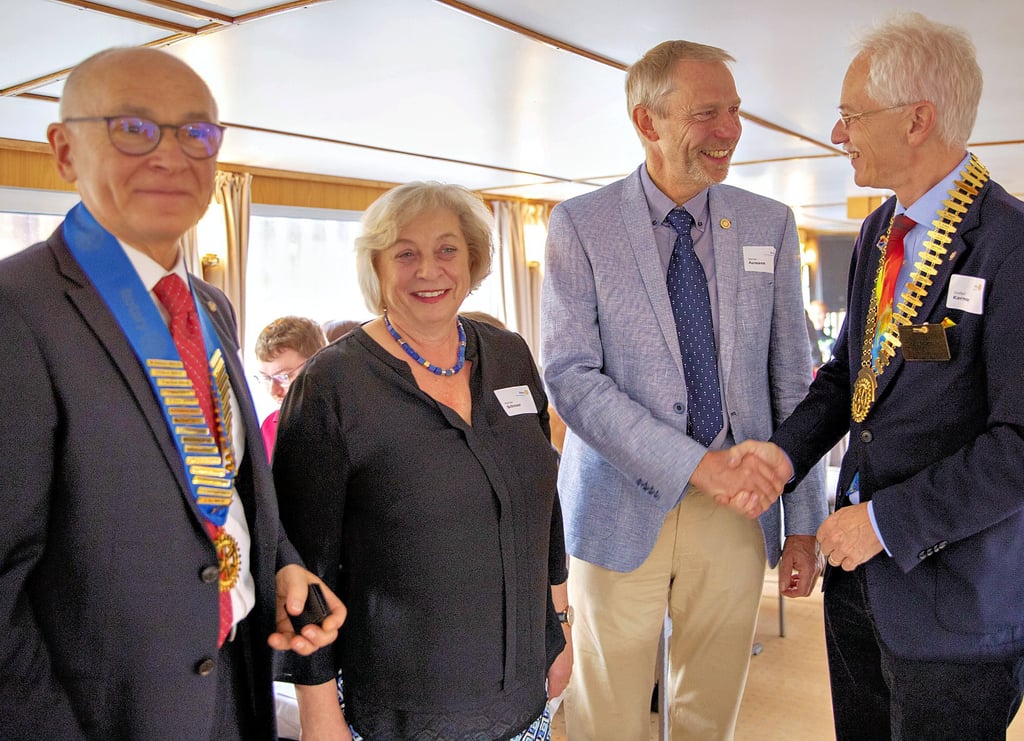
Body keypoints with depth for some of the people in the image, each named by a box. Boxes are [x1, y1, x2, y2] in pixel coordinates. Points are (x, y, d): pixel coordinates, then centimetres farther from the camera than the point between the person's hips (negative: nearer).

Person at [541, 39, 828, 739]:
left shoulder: (770, 225, 4)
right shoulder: (579, 225, -5)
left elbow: (792, 378, 5)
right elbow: (570, 375, -14)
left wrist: (805, 523, 2)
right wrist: (699, 465, -22)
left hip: (736, 507, 3)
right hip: (621, 508, -2)